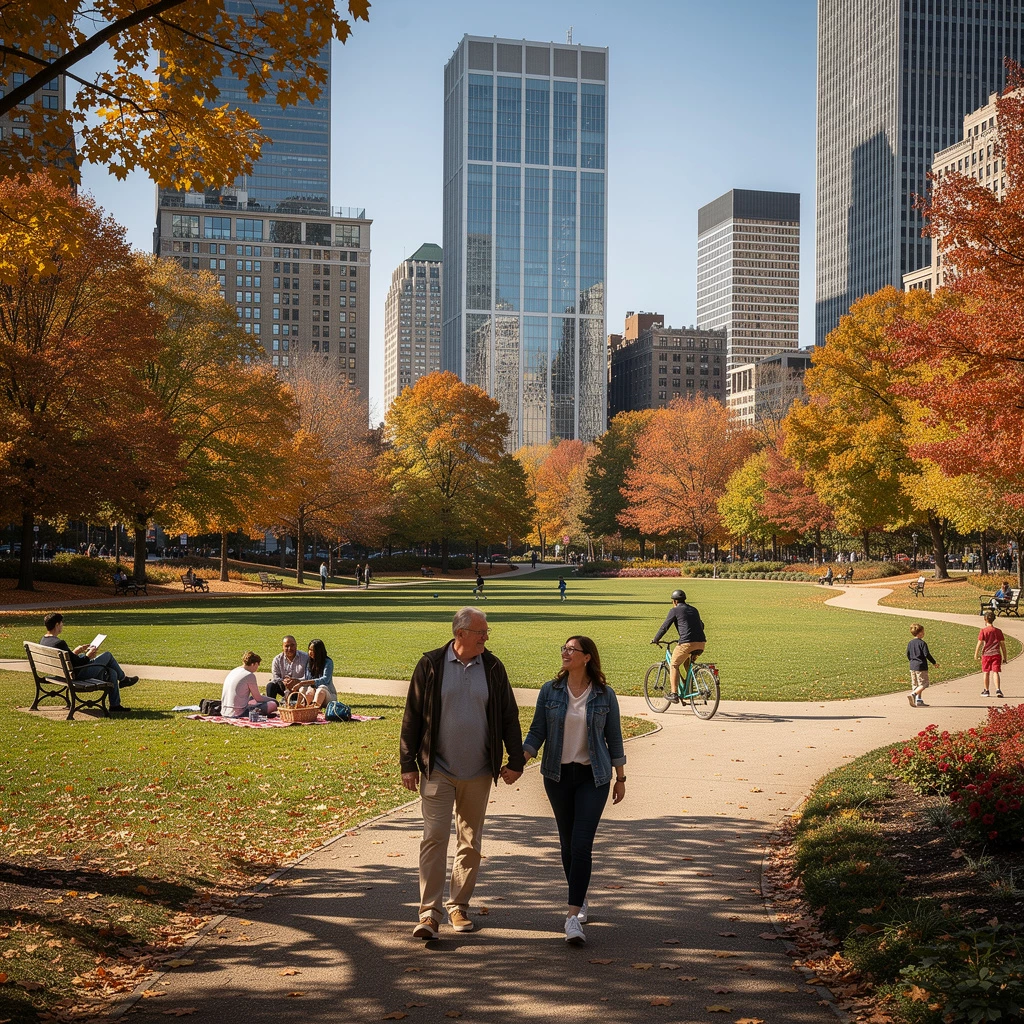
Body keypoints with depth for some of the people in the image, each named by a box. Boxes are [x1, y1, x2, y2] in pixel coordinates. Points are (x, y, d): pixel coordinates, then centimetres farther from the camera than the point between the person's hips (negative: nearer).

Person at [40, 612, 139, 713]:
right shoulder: (59, 643, -31)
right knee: (108, 655, 8)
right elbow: (76, 663, -25)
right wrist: (88, 656, -6)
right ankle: (123, 679, 32)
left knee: (112, 672, 18)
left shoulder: (43, 641, 1)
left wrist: (76, 651, 17)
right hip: (77, 674, -10)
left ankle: (115, 705, 26)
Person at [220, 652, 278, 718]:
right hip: (238, 714, -9)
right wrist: (273, 700, 16)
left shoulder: (232, 672, 13)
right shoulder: (250, 675, -11)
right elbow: (258, 698, -1)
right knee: (273, 704, -8)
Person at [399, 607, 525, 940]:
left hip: (478, 773, 3)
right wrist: (408, 764, -1)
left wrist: (515, 761, 5)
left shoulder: (493, 668, 3)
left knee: (470, 843, 10)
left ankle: (459, 906, 23)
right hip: (438, 771, -3)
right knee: (434, 838, -9)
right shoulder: (430, 665, -4)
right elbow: (412, 716, 0)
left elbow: (509, 716, 9)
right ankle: (430, 912, -6)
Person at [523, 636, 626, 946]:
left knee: (582, 844, -12)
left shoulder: (604, 695, -2)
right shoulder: (550, 691, 0)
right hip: (558, 775, 3)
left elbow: (614, 738, 5)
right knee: (567, 842, 12)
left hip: (593, 777, -2)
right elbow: (537, 733, 2)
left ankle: (573, 916, -14)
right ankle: (580, 900, 31)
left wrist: (620, 778, 7)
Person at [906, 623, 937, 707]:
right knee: (923, 684, -3)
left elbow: (908, 655, 13)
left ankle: (918, 701, 13)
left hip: (912, 666, 7)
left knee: (915, 685, 12)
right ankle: (913, 694, -22)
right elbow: (927, 654, -14)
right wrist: (934, 662, -2)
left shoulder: (910, 643, 8)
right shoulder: (922, 643, -13)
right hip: (921, 667, -7)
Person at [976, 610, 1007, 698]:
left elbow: (980, 643, -6)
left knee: (987, 673, 10)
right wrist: (1004, 657, 13)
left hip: (986, 654, -1)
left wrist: (976, 654, 2)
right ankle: (998, 690, -17)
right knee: (995, 672, -2)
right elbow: (1003, 644, 6)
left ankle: (987, 690, 18)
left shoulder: (983, 630, -4)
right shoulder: (998, 631, 5)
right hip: (996, 654, 1)